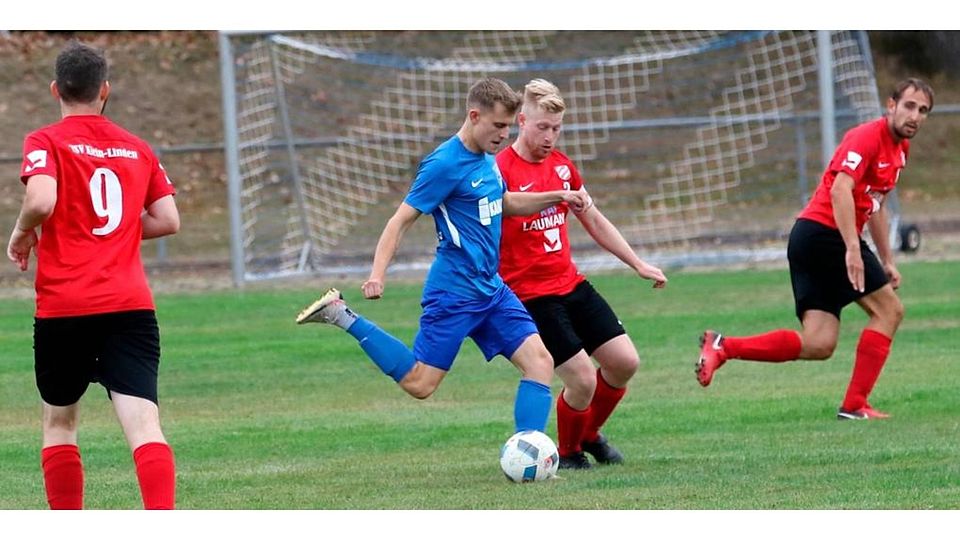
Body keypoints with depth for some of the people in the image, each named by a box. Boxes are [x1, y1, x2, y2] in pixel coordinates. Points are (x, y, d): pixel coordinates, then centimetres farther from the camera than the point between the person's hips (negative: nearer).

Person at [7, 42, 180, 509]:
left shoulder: (45, 142, -1)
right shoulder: (137, 149, 13)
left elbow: (41, 201, -19)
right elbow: (168, 220, 10)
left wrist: (21, 233, 1)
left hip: (63, 308, -2)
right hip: (131, 305, 2)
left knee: (59, 422, 17)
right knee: (143, 425, -9)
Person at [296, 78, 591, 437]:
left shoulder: (486, 159, 10)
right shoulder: (445, 164, -16)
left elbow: (503, 203, 30)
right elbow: (402, 219, -16)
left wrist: (556, 197, 20)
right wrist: (378, 273, -27)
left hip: (491, 289, 8)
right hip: (454, 294, -8)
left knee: (540, 361, -5)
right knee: (419, 384, -8)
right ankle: (342, 316, 4)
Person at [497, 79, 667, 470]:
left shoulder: (562, 165, 9)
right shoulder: (501, 171, -14)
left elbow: (594, 221, 21)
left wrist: (639, 265, 21)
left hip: (572, 285, 7)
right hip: (532, 296, -7)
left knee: (625, 361, 1)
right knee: (583, 379, -13)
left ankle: (590, 435, 26)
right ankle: (568, 452, 15)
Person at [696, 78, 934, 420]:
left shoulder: (900, 149, 19)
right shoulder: (868, 137, -12)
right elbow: (840, 190, -25)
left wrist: (887, 261, 28)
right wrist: (853, 250, -32)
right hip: (827, 234, -9)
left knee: (818, 346, -1)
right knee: (888, 309, -4)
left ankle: (723, 347, -4)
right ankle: (855, 405, -1)